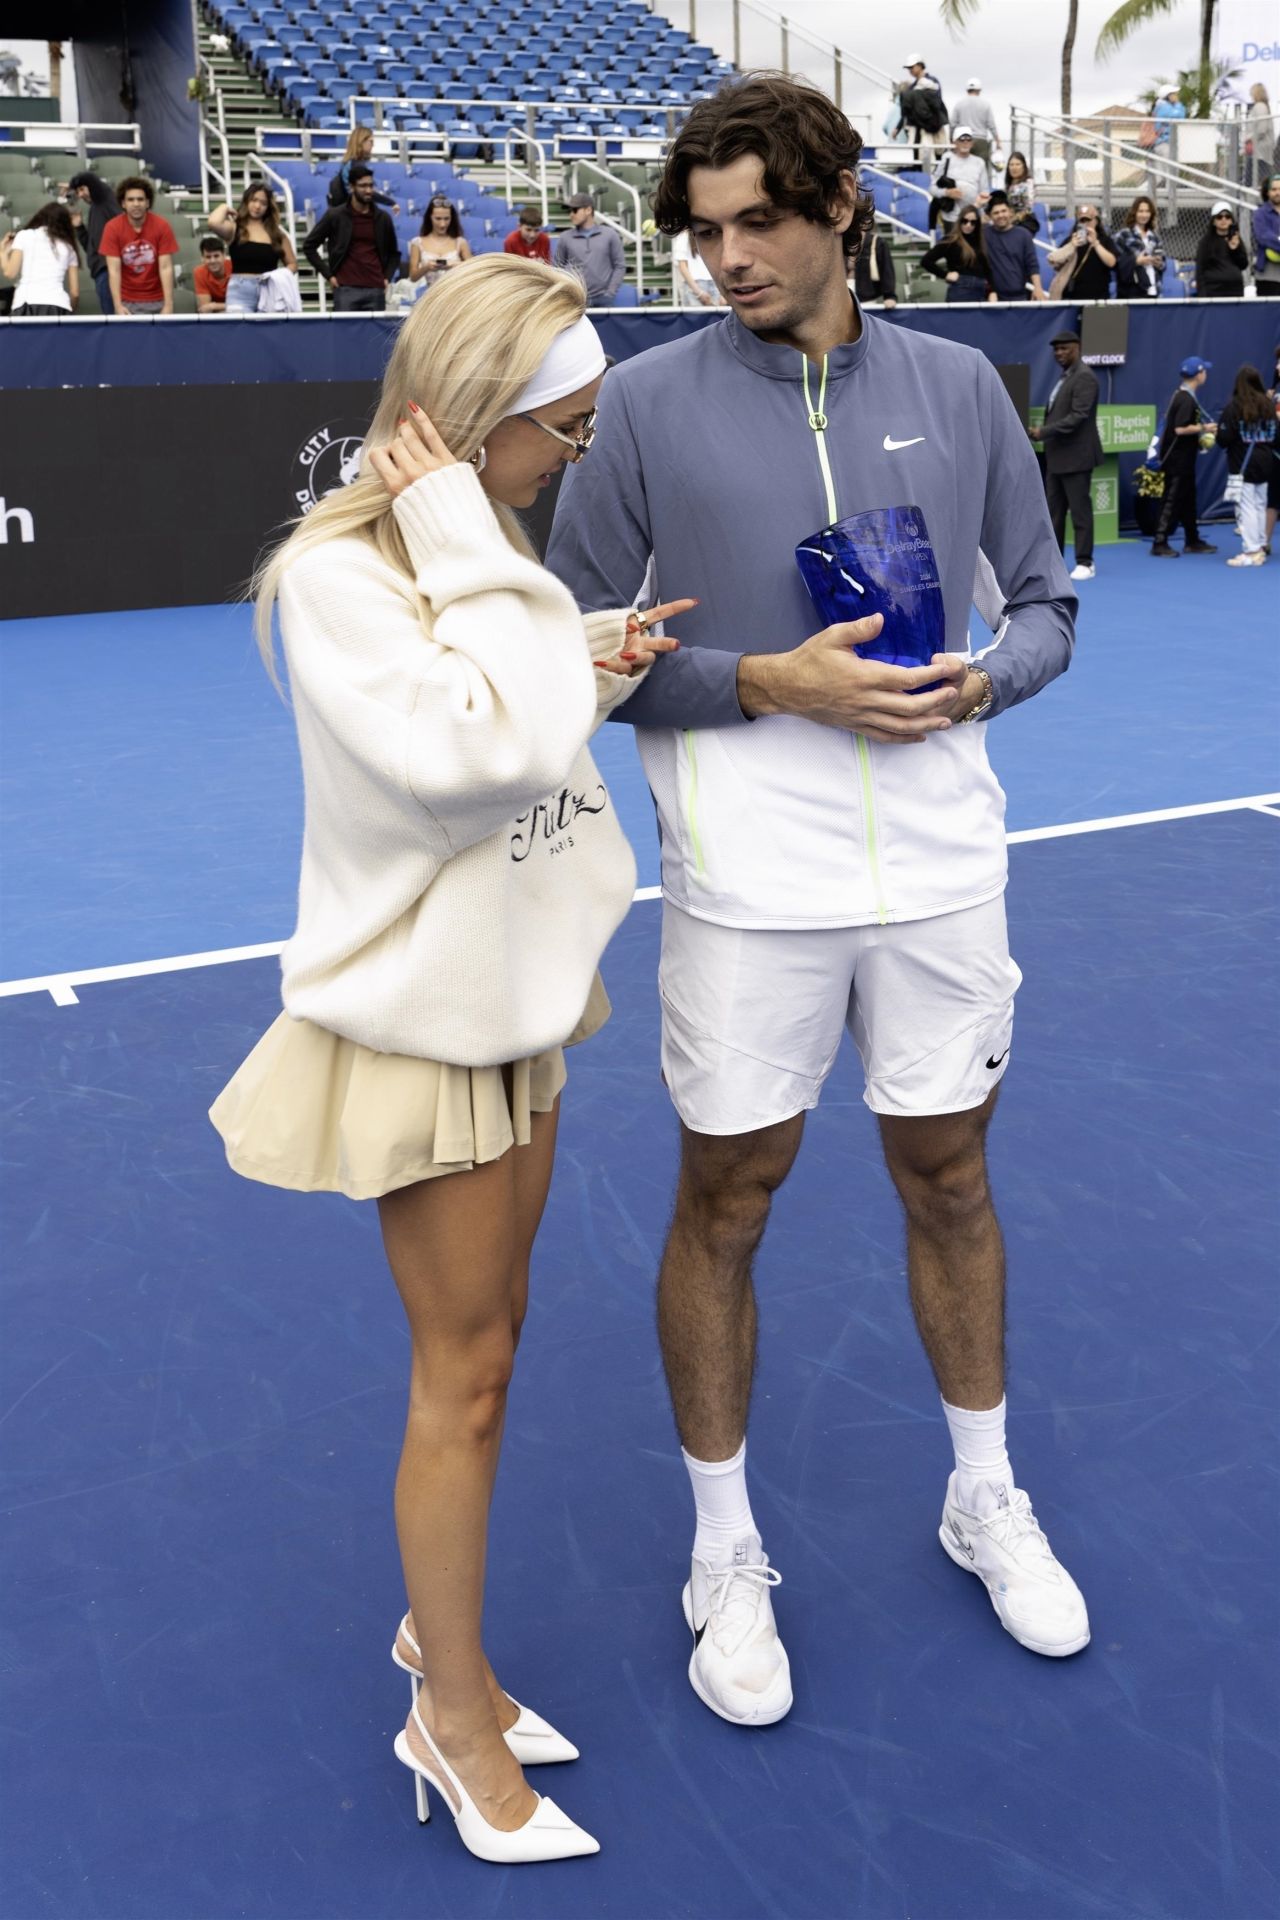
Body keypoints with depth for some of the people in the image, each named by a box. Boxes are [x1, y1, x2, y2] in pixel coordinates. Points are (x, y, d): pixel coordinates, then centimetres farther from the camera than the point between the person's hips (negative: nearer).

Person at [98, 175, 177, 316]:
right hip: (127, 301, 0)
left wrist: (168, 305, -18)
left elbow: (166, 268, -10)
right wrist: (118, 306, -21)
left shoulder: (162, 226, -8)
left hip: (156, 300, 0)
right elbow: (114, 270, -11)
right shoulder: (112, 228, -8)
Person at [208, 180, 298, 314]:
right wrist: (224, 208, 3)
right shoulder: (234, 228, 5)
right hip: (241, 290, -3)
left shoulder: (277, 232, 13)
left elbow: (292, 264, 17)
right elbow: (214, 223, -17)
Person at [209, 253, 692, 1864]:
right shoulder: (336, 574, -22)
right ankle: (454, 1719, 25)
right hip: (421, 1017, -8)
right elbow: (473, 750, -34)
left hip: (509, 1002, 8)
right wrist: (471, 552, -26)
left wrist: (590, 662, -1)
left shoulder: (468, 552, 4)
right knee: (463, 1373, 4)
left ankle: (438, 1633, 39)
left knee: (479, 1347, 19)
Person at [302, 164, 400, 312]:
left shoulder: (382, 218, 10)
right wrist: (328, 275, 0)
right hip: (346, 290, -2)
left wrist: (387, 278, 8)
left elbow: (393, 253, 23)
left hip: (375, 290, 3)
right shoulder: (335, 215, 2)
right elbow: (309, 246, 6)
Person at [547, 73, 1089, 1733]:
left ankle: (986, 1501, 38)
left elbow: (1045, 601, 12)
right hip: (749, 882, -2)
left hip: (940, 863, 3)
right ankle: (726, 1557, 26)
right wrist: (770, 683, -16)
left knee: (948, 1176, 15)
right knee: (725, 1201, 6)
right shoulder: (649, 402, -4)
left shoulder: (957, 386, 4)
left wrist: (982, 679, -10)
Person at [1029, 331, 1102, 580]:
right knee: (1053, 510, 9)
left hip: (1076, 456, -10)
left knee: (1080, 510, -5)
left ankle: (1085, 563, 0)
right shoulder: (1064, 376, 17)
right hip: (1057, 456, 10)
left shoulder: (1084, 377, -13)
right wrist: (1043, 433, 10)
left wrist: (1044, 432, -24)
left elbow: (1078, 416, -22)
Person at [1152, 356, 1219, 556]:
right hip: (1178, 459, -10)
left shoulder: (1182, 396, 12)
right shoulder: (1187, 400, -18)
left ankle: (1192, 541, 21)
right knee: (1173, 502, -6)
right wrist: (1203, 428, -13)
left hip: (1182, 459, 10)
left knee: (1188, 501, 14)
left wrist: (1200, 438, 12)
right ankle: (1160, 544, -3)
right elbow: (1180, 429, -24)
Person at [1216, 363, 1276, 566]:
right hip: (1265, 464, 5)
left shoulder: (1234, 406, -13)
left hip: (1242, 465, -5)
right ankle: (1260, 548, 19)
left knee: (1247, 508, -4)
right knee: (1260, 505, 14)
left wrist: (1225, 443, 6)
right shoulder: (1269, 405, 3)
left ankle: (1251, 552, -6)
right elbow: (1276, 435, 4)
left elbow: (1224, 439, -15)